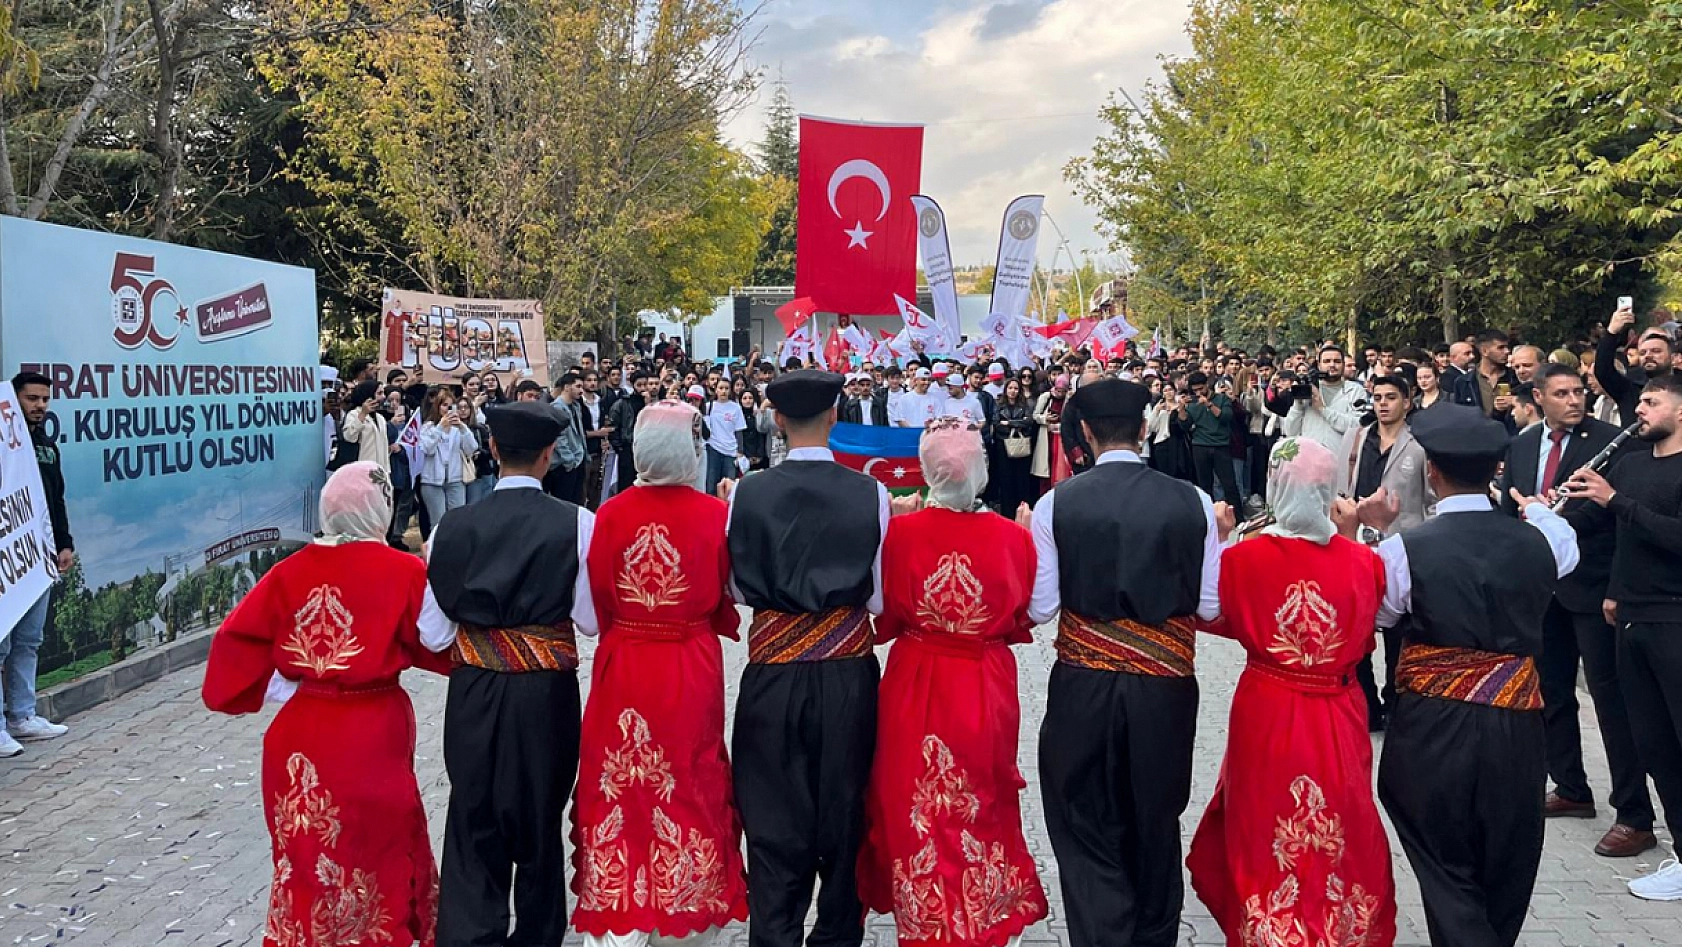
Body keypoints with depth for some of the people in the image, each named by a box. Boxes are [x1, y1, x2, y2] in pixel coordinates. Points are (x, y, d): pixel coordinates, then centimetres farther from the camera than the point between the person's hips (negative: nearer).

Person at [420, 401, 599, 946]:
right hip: (547, 696, 0)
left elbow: (433, 635, -5)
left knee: (473, 827, 12)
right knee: (541, 824, 17)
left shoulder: (451, 528, -6)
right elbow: (592, 621, -9)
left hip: (473, 697, 1)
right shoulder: (577, 524, -12)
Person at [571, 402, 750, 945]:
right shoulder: (714, 515, -11)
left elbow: (597, 601, -3)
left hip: (622, 670, 1)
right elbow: (727, 597, -3)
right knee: (690, 785, 14)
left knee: (623, 788, 12)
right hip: (691, 671, 0)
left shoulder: (611, 514, -9)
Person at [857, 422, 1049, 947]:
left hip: (915, 690, -1)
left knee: (916, 807, 17)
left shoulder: (899, 532, -14)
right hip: (986, 690, 1)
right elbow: (1024, 619, -1)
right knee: (984, 804, 19)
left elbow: (885, 618, -4)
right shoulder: (1014, 537, -12)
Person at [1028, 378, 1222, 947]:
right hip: (1166, 688, 2)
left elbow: (1039, 609, -8)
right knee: (1156, 827, 22)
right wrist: (1222, 543, 14)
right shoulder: (1192, 502, -6)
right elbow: (1211, 608, -3)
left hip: (1083, 687, -2)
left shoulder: (1057, 503, -10)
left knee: (1088, 835, 12)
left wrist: (1025, 547, 8)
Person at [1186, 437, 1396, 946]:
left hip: (1267, 713, -1)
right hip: (1338, 715, 1)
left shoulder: (1242, 557, -17)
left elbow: (1217, 619, 1)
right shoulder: (1363, 560, -13)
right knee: (1342, 829, 21)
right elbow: (1367, 633, 7)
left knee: (1266, 828, 18)